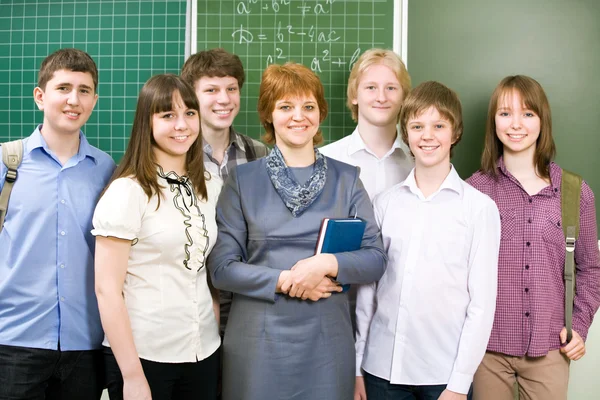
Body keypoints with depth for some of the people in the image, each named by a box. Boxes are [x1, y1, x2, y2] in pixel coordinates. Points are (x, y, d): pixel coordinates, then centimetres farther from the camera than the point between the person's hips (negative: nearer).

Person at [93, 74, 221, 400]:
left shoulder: (210, 189, 6)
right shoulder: (126, 191, -11)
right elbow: (107, 289, -13)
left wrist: (217, 337, 8)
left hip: (204, 353, 5)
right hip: (143, 355, -5)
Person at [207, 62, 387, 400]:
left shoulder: (346, 179, 4)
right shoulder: (243, 180, 1)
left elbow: (376, 259, 0)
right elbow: (221, 267, -3)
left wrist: (328, 264, -17)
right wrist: (284, 280, -15)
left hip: (327, 342, 1)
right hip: (258, 342, -1)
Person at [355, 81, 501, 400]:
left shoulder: (480, 207, -5)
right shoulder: (386, 202, 3)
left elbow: (482, 303, -5)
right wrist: (357, 366, 6)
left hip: (444, 373, -2)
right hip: (381, 367, 3)